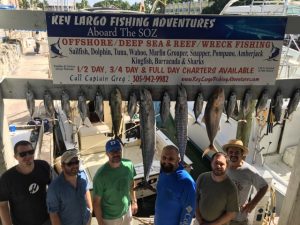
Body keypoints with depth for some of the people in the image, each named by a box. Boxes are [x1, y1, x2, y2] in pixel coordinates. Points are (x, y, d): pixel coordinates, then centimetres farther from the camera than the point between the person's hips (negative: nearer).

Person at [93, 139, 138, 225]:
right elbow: (96, 201, -19)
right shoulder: (101, 175, -29)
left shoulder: (129, 165, -15)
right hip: (109, 218, -4)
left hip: (127, 211, 5)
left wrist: (134, 201, 11)